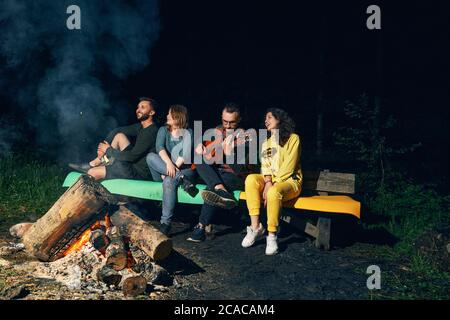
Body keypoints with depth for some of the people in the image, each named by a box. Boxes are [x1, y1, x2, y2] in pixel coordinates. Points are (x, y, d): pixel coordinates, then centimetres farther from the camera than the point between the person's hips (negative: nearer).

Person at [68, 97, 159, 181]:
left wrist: (108, 150, -11)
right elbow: (117, 131, 10)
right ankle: (94, 163, 4)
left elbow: (131, 157, -24)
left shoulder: (151, 132, -20)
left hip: (139, 173, -9)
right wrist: (104, 147, -6)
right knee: (119, 135, -1)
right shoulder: (140, 127, 10)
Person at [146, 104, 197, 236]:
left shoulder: (188, 133, 4)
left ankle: (165, 223, -37)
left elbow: (185, 154, -10)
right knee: (150, 156, -24)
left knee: (169, 181, -37)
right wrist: (168, 164, -27)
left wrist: (174, 167, -23)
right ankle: (181, 179, -32)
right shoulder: (163, 130, 12)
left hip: (184, 169, -4)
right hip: (165, 169, 4)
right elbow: (160, 147, -8)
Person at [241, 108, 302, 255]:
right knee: (251, 179, -26)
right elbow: (265, 165, 6)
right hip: (271, 180, 5)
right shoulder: (266, 143, 21)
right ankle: (255, 227, -27)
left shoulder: (293, 138, 1)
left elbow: (289, 167, -9)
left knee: (274, 192, -38)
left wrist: (271, 185, -17)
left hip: (289, 181, -5)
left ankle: (272, 236, -26)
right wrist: (267, 182, -15)